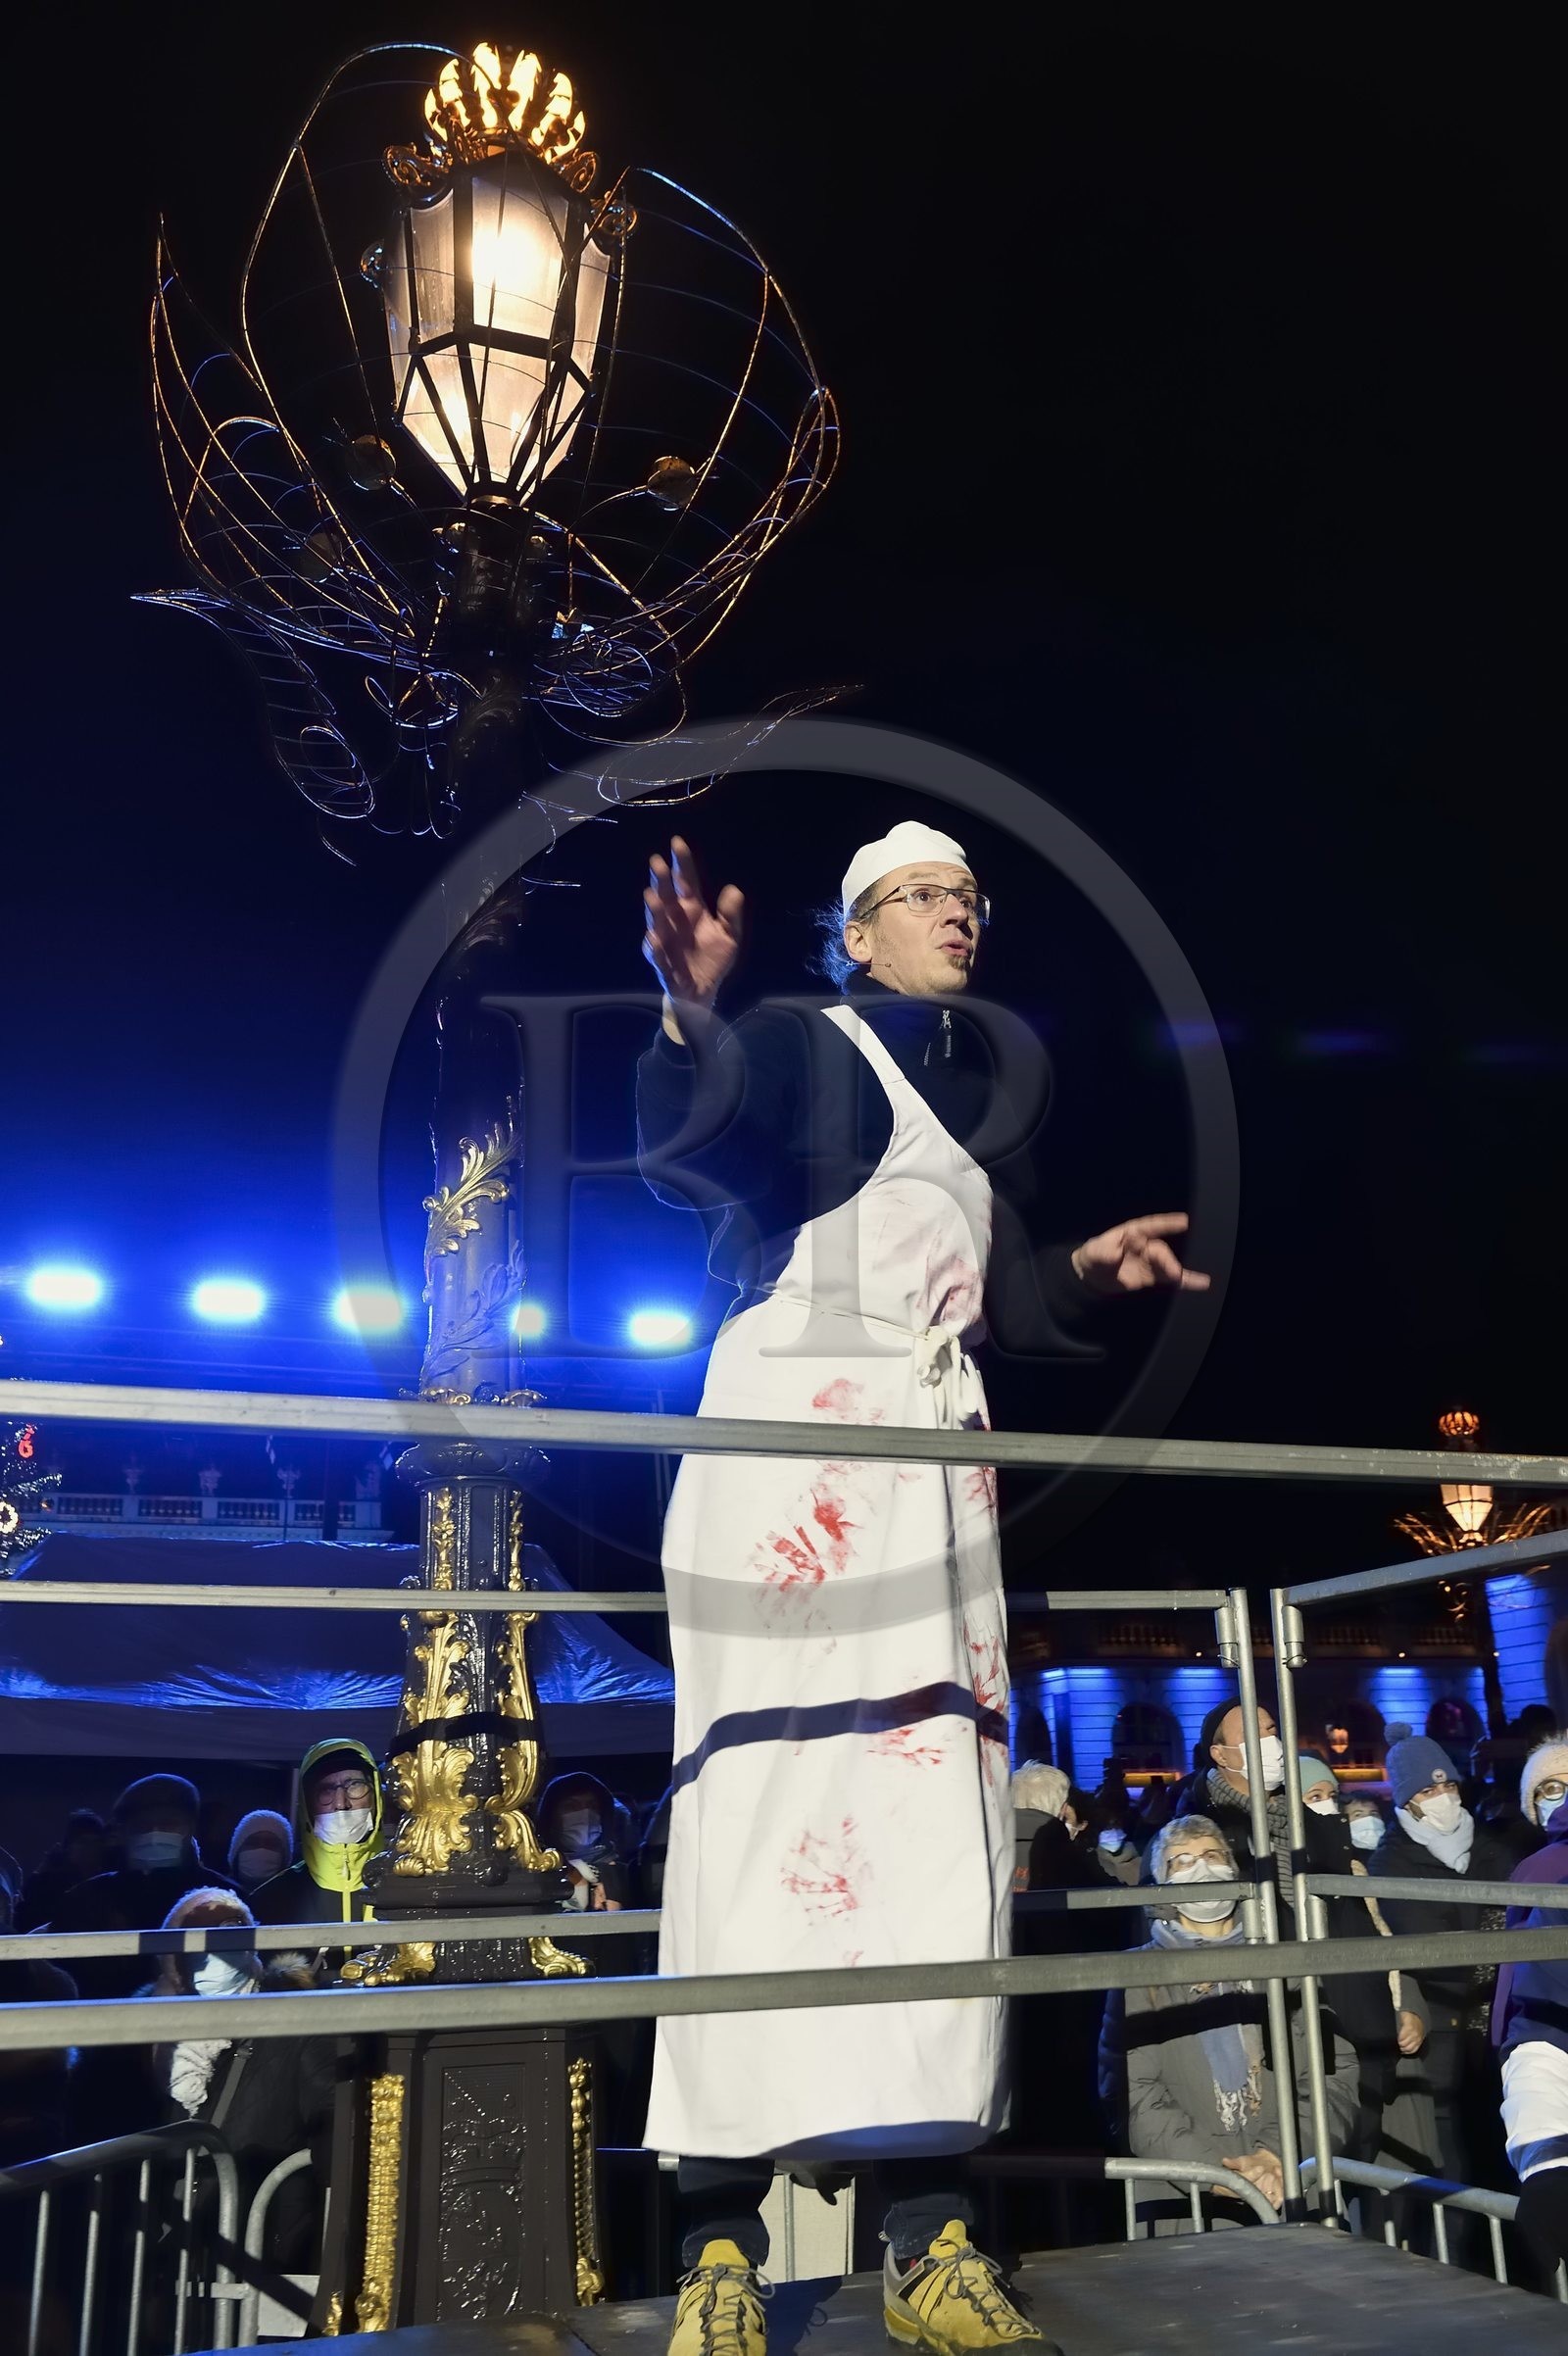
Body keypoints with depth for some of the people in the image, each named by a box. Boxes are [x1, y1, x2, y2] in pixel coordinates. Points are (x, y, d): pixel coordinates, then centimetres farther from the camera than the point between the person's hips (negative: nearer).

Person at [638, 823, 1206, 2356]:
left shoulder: (980, 1091, 23)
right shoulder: (795, 1045, 4)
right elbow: (686, 1147, -17)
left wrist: (1085, 1269, 7)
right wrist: (688, 1013, -34)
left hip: (935, 1457, 7)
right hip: (790, 1433, -6)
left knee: (945, 1814, 0)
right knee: (771, 1794, -12)